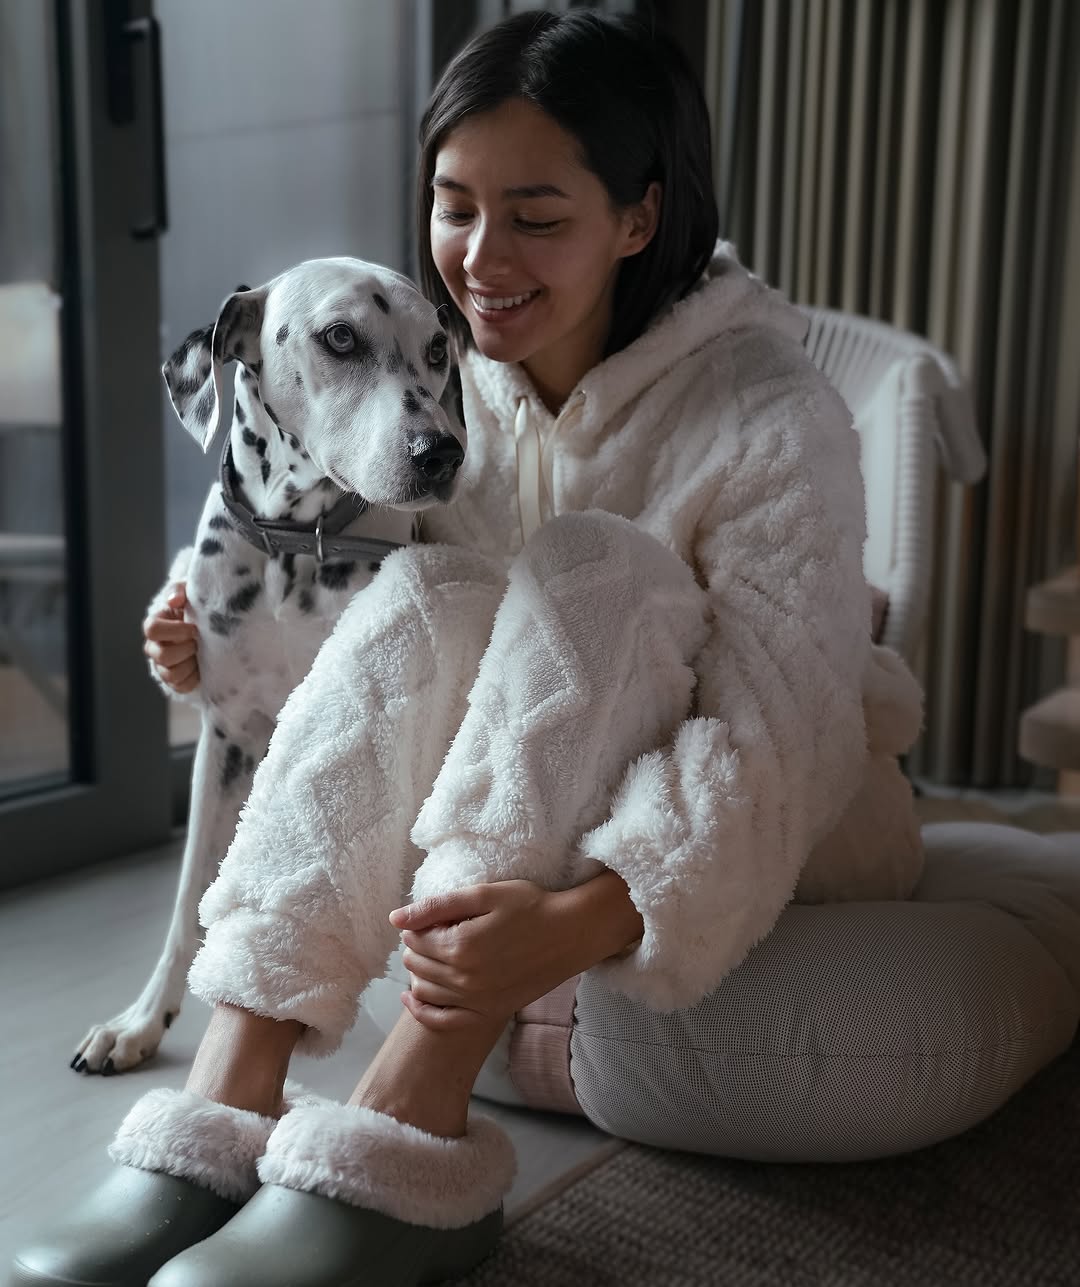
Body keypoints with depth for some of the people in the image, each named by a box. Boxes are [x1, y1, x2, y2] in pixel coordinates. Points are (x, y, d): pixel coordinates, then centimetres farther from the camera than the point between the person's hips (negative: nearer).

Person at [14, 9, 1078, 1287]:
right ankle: (228, 1096, -31)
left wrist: (585, 918, -44)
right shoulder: (448, 387, -2)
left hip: (780, 841, -4)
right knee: (428, 589, -24)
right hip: (524, 839, 4)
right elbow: (415, 657, 5)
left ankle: (408, 1131, -36)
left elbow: (775, 736, -28)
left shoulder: (770, 420, -19)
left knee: (587, 566, -30)